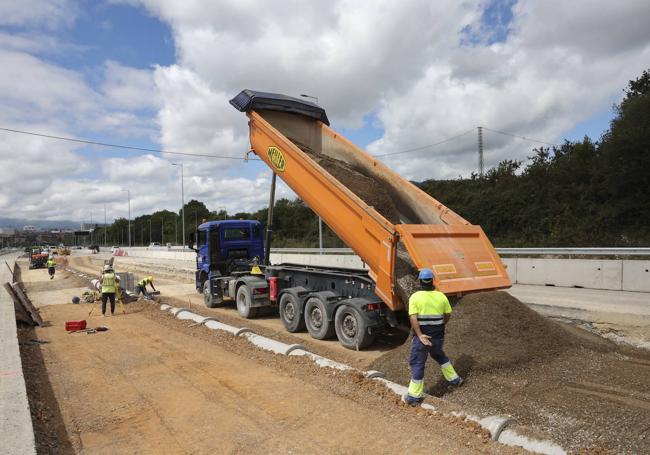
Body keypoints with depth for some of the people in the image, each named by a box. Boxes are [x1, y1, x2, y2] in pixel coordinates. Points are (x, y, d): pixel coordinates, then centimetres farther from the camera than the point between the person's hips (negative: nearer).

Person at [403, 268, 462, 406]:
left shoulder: (415, 297, -11)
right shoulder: (441, 296, 1)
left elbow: (413, 318, -19)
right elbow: (448, 314, 9)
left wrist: (420, 335, -18)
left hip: (422, 335, -4)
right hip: (438, 335, 5)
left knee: (417, 363, 3)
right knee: (439, 355, 31)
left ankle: (414, 396, 6)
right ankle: (454, 378, 42)